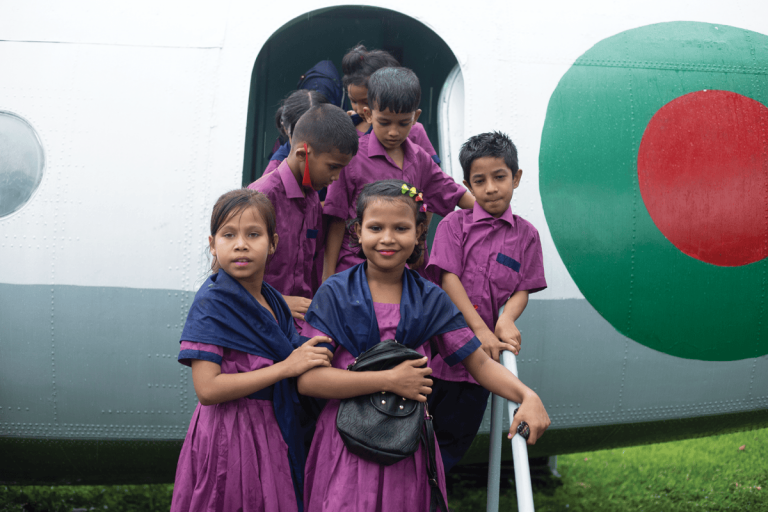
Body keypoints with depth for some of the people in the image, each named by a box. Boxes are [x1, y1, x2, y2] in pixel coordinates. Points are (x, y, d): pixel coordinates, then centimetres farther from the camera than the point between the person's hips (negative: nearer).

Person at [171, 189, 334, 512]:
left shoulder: (273, 300, 7)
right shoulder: (212, 303, -14)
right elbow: (207, 389, -22)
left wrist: (315, 356, 3)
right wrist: (286, 367, -20)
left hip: (274, 431, 7)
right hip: (229, 436, -7)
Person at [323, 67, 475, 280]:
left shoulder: (419, 160, 9)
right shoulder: (352, 157, -6)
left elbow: (452, 193, 20)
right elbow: (337, 219, -3)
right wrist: (328, 273, -2)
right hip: (355, 268, -4)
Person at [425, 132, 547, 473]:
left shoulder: (525, 234, 5)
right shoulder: (454, 224, -2)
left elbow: (523, 289, 3)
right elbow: (449, 278, -10)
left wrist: (506, 320, -19)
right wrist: (481, 329, -19)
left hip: (482, 354, 2)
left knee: (456, 435, 12)